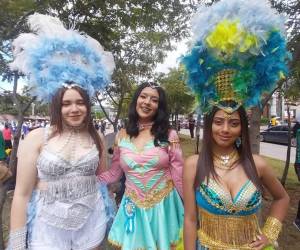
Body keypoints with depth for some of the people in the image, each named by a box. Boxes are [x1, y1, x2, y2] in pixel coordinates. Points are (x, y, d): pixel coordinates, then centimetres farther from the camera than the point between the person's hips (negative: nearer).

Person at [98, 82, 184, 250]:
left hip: (163, 206, -1)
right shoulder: (122, 136, -2)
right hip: (133, 208, 2)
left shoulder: (169, 135, -9)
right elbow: (114, 173, 3)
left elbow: (179, 175, -6)